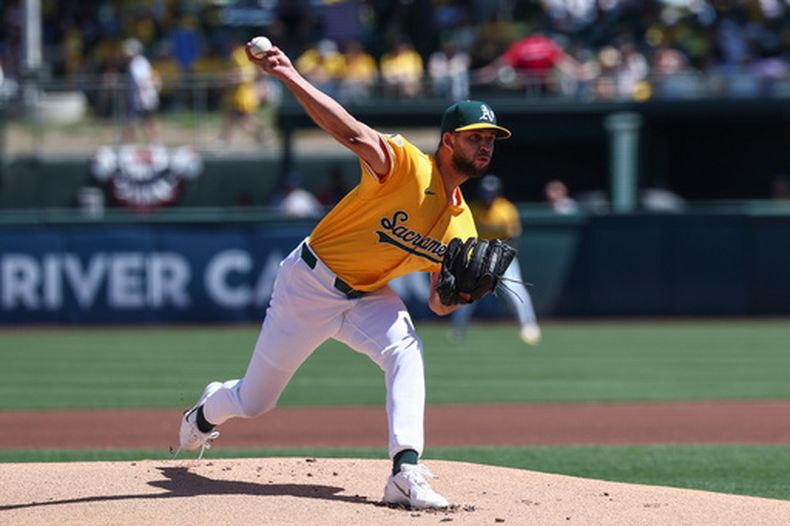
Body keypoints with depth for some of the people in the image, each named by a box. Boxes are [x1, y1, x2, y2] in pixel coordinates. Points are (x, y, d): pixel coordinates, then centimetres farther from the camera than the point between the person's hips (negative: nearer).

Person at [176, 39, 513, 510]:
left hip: (368, 297, 5)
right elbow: (350, 131, -39)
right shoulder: (405, 165, -23)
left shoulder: (461, 225, -2)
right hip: (310, 284, -5)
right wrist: (290, 77, -54)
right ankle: (207, 412, 46)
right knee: (253, 401, 8)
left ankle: (406, 472, -38)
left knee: (407, 351, -29)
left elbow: (439, 304, 3)